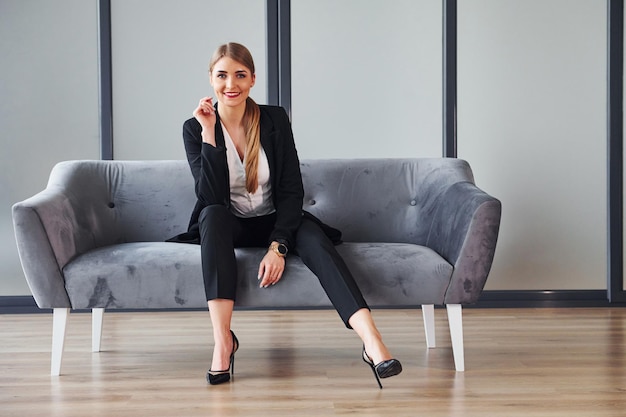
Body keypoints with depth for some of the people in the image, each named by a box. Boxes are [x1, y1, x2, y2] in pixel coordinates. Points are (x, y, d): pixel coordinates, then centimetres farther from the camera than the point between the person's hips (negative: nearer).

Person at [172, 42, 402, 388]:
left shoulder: (275, 120, -4)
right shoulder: (194, 128, -6)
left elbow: (291, 190, -9)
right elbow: (210, 197, -18)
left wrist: (277, 246, -23)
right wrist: (209, 134, -24)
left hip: (273, 224, 1)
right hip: (226, 228, 0)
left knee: (312, 233, -31)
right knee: (212, 215, -35)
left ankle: (372, 343, -47)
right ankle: (222, 340, -40)